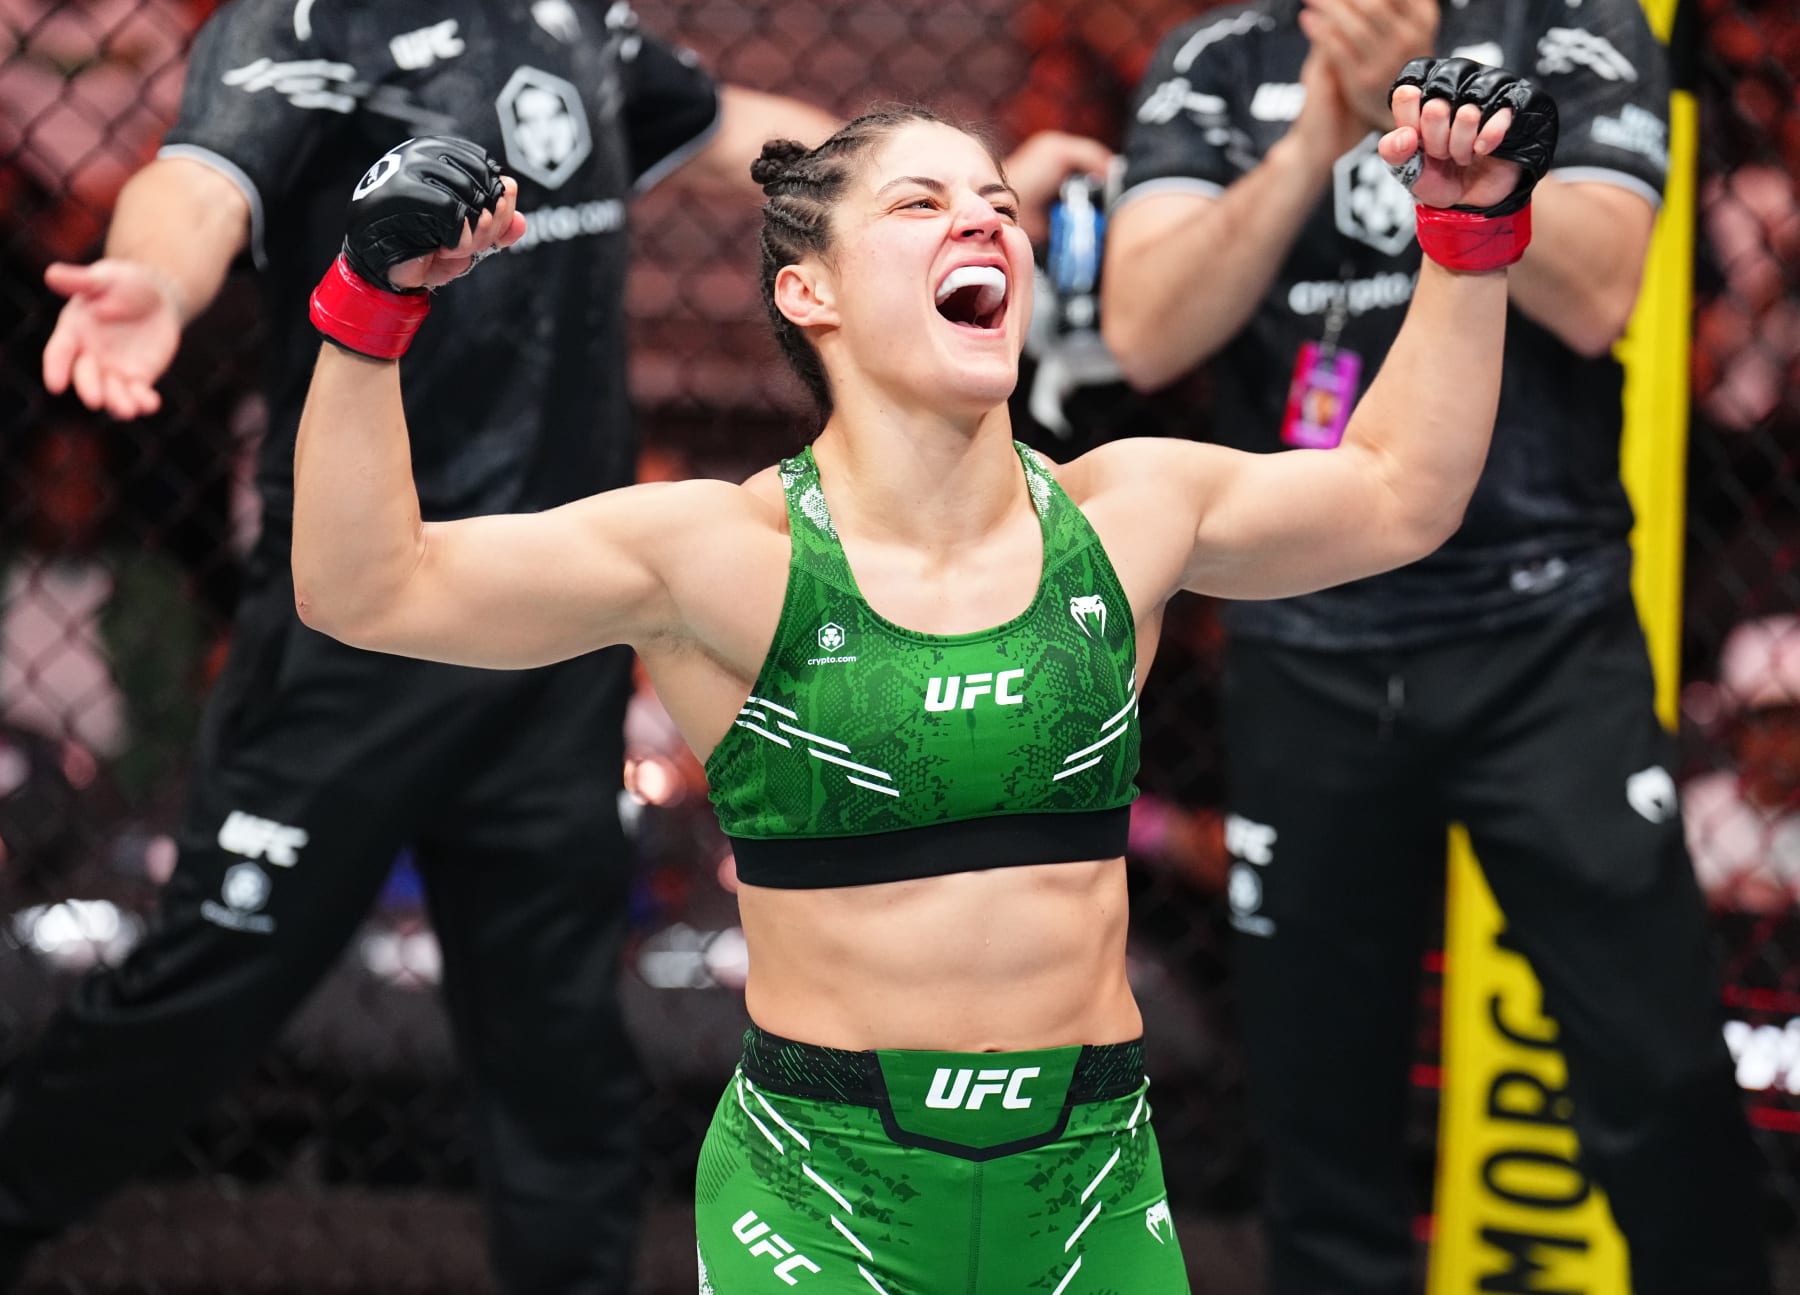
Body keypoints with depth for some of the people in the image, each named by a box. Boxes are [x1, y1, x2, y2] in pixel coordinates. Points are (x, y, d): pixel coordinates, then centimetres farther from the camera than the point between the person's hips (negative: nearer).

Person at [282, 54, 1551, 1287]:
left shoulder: (1123, 516, 3)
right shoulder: (727, 557, -8)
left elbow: (1398, 492, 19)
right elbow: (368, 589, -13)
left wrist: (1477, 229, 14)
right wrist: (377, 301, -23)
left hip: (1093, 1188, 3)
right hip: (820, 1192, -3)